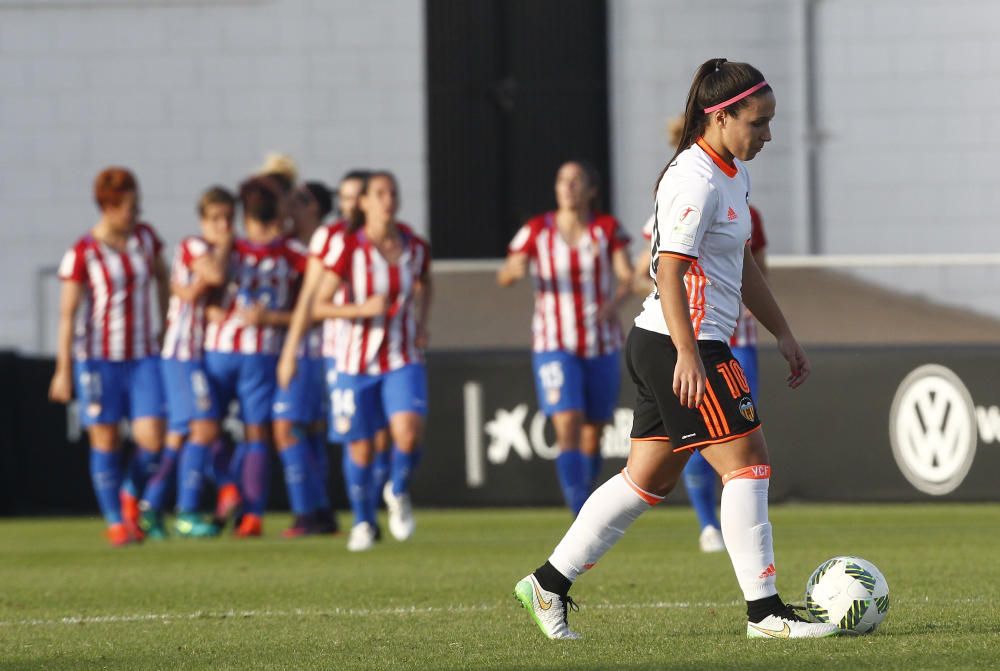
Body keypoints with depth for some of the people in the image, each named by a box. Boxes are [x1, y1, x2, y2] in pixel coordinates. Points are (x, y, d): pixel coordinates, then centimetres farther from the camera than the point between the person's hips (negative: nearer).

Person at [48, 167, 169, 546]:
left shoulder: (145, 237, 4)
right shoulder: (82, 255, -10)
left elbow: (161, 276, 23)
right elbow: (67, 314, -7)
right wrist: (64, 370, -8)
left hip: (143, 356, 4)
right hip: (98, 358, -4)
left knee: (151, 439, -7)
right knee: (105, 441, -1)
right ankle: (115, 522, 8)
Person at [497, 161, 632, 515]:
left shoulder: (608, 229, -1)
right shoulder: (537, 231, -2)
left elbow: (627, 276, -9)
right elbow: (504, 277, -6)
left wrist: (616, 300, -31)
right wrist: (514, 270, -30)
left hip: (602, 346, 2)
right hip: (555, 346, -2)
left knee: (593, 433, 10)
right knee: (567, 426, -18)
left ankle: (584, 496, 34)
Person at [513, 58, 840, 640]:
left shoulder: (734, 173, 16)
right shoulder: (695, 181, -17)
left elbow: (742, 264, 26)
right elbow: (670, 272, -22)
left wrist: (783, 333, 25)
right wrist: (687, 354, -28)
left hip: (661, 350, 10)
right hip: (680, 346, -10)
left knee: (650, 478, 12)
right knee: (748, 461, -9)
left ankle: (550, 584, 16)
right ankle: (765, 610, -7)